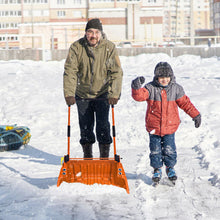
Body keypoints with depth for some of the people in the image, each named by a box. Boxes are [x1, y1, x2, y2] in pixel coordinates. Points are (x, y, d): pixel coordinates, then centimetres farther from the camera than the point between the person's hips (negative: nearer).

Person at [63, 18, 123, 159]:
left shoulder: (109, 48, -12)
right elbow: (70, 71, -14)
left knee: (103, 125, -7)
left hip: (102, 94, -1)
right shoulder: (76, 47, -10)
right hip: (82, 94, 1)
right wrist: (69, 94, -24)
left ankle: (105, 155, 5)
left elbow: (116, 72, -14)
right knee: (85, 126, 6)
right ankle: (87, 155, 21)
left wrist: (114, 94, -25)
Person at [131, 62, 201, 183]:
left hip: (170, 127, 1)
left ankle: (170, 168, 25)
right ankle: (157, 169, 24)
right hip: (154, 127, 0)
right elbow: (139, 96, -19)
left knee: (169, 150, 3)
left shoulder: (176, 89, 1)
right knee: (155, 150, 7)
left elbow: (185, 103, 9)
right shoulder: (150, 88, -6)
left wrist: (195, 115, 9)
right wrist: (137, 87, -40)